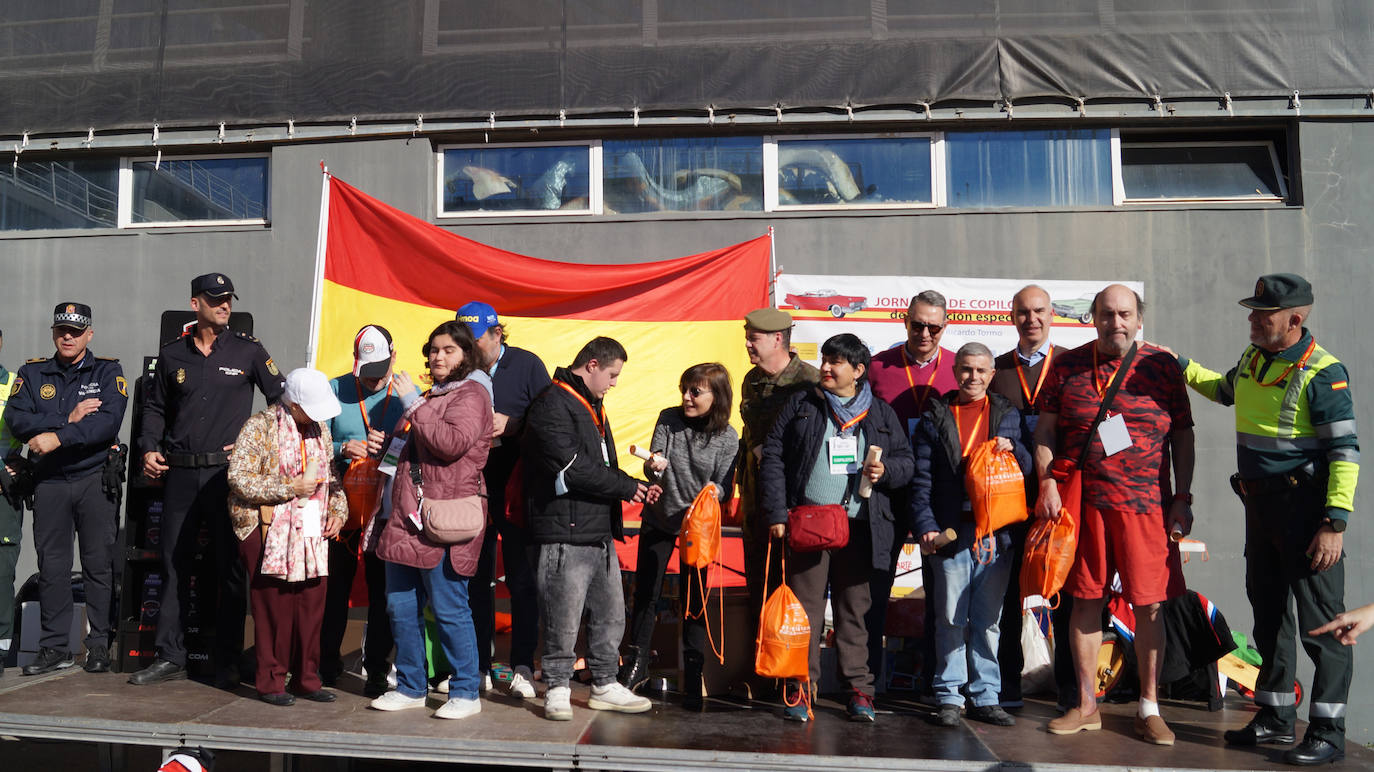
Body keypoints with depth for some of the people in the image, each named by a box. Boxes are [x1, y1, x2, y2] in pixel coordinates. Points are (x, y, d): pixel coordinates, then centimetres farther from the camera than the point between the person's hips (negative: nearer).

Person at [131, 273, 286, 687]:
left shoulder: (248, 350, 3)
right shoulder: (172, 354, 10)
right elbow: (155, 407, 19)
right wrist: (150, 448, 5)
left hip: (228, 471, -3)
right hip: (180, 472, 3)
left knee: (231, 567, 0)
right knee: (174, 563, 8)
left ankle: (227, 663, 8)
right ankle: (170, 656, 18)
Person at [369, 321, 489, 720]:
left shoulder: (471, 394, -5)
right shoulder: (430, 396, 23)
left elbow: (452, 443, -22)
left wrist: (413, 403, -14)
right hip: (407, 519, 9)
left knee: (449, 610, -4)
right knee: (401, 607, 11)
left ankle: (465, 693, 8)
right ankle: (411, 688, 23)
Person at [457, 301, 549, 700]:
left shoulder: (527, 364, -1)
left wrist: (511, 424, -18)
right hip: (473, 489, 3)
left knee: (522, 578, 0)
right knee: (475, 578, 8)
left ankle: (522, 667, 8)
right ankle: (478, 667, 19)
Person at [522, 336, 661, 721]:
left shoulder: (592, 406, 20)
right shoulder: (552, 405, -12)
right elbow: (573, 469, -20)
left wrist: (637, 486, 6)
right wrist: (627, 487, -10)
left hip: (600, 532, 9)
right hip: (565, 534, -9)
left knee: (611, 614, 14)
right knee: (563, 620, -1)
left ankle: (605, 685, 26)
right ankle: (557, 689, 15)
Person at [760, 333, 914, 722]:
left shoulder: (881, 414, 13)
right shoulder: (800, 405, 10)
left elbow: (906, 460, 17)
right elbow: (773, 458, 6)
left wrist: (886, 471, -6)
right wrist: (777, 513, -3)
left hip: (860, 527, 1)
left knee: (855, 607, 5)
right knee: (805, 606, 0)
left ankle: (858, 688, 14)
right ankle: (799, 685, 8)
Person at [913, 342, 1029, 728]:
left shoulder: (1008, 414, 13)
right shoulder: (935, 417, 8)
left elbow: (1027, 466, 14)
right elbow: (922, 478, 3)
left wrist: (1012, 449, -7)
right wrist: (926, 525, -8)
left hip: (997, 532, 2)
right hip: (951, 532, -1)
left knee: (988, 619, 8)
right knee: (950, 618, 2)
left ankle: (986, 696, 17)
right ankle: (950, 697, 11)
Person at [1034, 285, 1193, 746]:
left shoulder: (1163, 367, 5)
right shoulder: (1067, 366, 6)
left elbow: (1182, 436, 8)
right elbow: (1045, 428, 8)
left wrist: (1182, 498, 3)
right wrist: (1047, 483, -3)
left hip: (1146, 505, 0)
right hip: (1081, 504, 1)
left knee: (1149, 605, 3)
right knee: (1085, 601, 7)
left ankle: (1149, 707, 18)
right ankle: (1087, 705, 19)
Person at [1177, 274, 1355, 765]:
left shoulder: (1322, 373, -15)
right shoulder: (1253, 357, 9)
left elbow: (1346, 451, -17)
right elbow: (1227, 391, 32)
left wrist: (1335, 523, -21)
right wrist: (1182, 368, 27)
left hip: (1305, 505, -8)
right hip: (1260, 502, 8)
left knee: (1320, 618, -2)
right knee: (1268, 612, 14)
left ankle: (1328, 733, 7)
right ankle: (1276, 717, 27)